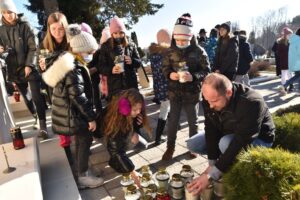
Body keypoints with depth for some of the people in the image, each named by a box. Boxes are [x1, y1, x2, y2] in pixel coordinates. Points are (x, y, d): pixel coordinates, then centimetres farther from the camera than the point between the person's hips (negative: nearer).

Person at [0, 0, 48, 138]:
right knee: (26, 97, 14)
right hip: (14, 70, 4)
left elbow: (33, 48, -6)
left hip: (29, 67, -4)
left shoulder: (25, 26, -2)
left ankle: (42, 126, -4)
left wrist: (29, 65, -15)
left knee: (36, 97, -9)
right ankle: (36, 118, 34)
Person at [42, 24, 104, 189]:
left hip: (71, 111, 10)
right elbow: (78, 96, -26)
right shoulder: (73, 68, -23)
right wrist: (91, 117, -22)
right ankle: (83, 177, 14)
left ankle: (81, 172, 34)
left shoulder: (68, 60, 9)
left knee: (80, 140, 19)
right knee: (85, 140, 0)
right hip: (74, 113, -10)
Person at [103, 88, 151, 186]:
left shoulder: (131, 115, -25)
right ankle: (114, 161, 6)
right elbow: (116, 151, -39)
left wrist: (134, 133, -26)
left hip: (124, 135, 5)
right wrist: (132, 172, -40)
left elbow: (132, 126, -3)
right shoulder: (114, 121, -41)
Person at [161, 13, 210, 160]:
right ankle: (170, 147, 26)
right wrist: (169, 74, -15)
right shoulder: (171, 51, -2)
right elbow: (165, 67, 7)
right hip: (174, 92, 2)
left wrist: (193, 77, -26)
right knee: (172, 120, 9)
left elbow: (206, 71, -7)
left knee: (192, 121, 14)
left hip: (192, 93, -1)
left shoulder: (199, 51, -9)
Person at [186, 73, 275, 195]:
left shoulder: (251, 103, -38)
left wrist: (211, 175, -39)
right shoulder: (211, 97, -21)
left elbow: (240, 143, -40)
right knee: (192, 145, -7)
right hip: (226, 133, 5)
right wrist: (212, 164, -21)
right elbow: (211, 129, -16)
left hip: (258, 139, -5)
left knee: (226, 143, -37)